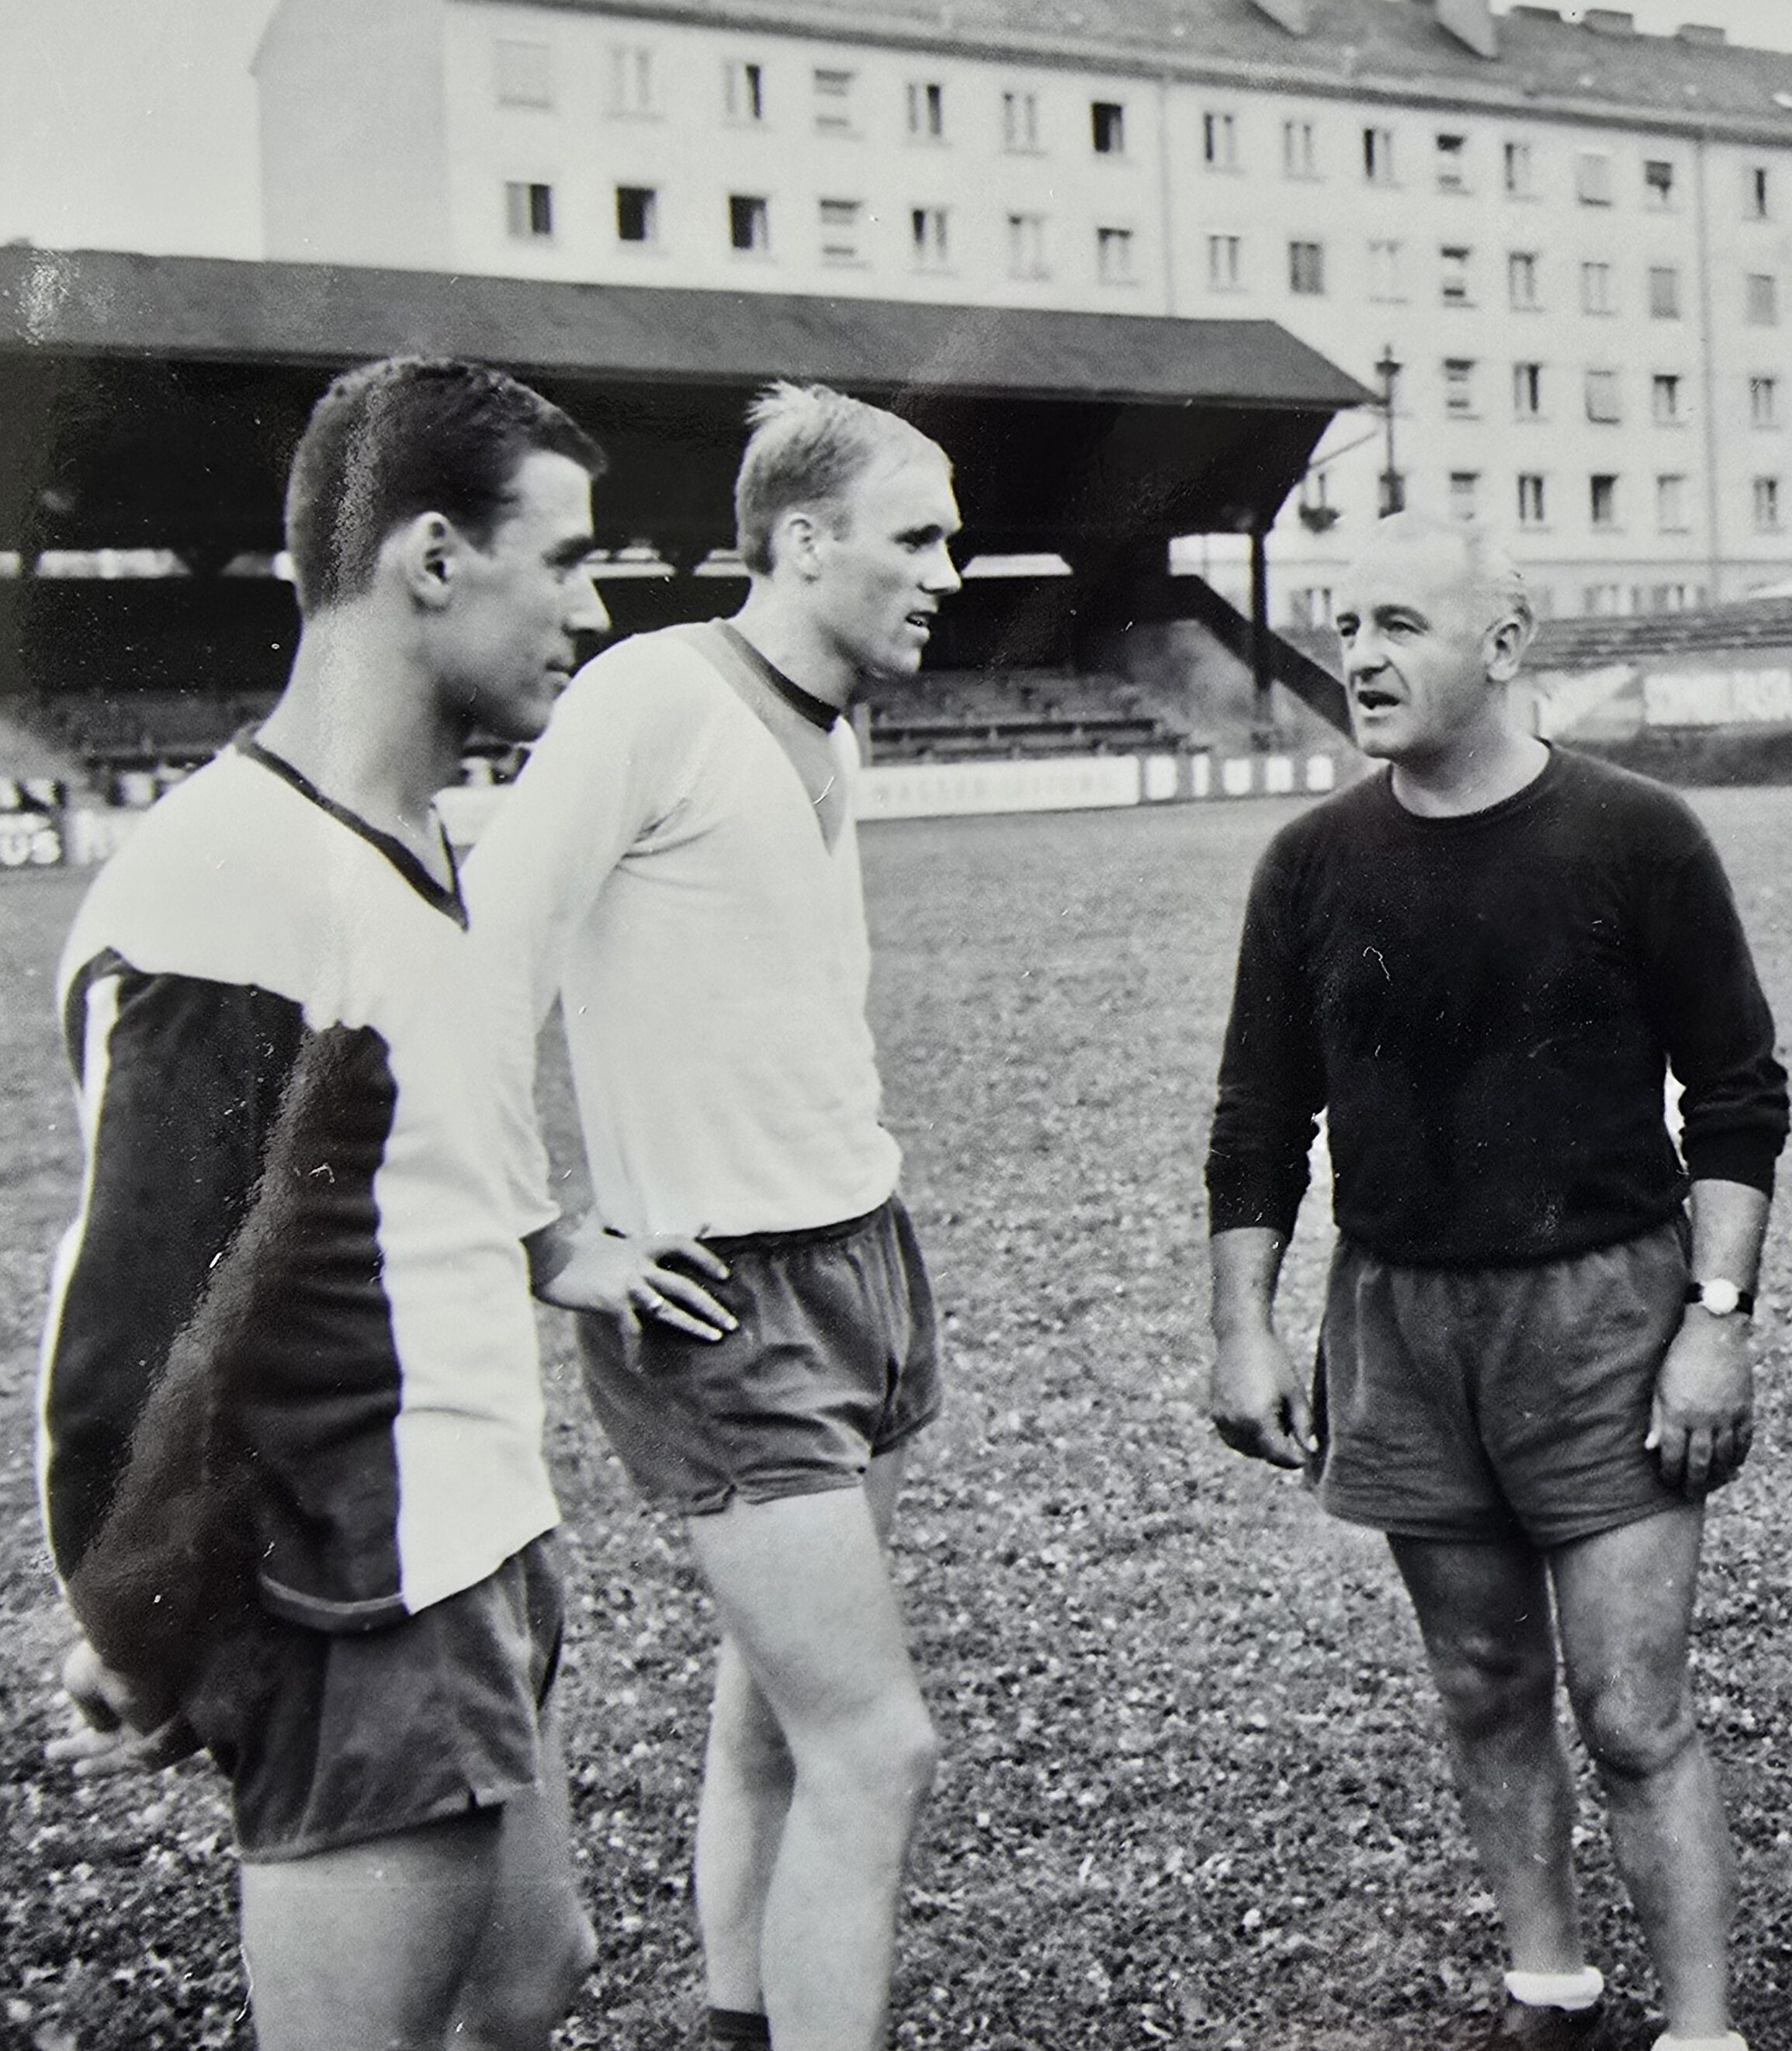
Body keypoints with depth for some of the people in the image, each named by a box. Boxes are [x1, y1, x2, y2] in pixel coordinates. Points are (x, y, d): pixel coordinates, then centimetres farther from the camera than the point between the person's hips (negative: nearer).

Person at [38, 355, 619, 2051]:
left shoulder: (396, 849, 9)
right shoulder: (237, 890, -23)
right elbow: (140, 1323, -22)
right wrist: (148, 1656, -12)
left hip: (475, 1580, 10)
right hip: (366, 1639, -10)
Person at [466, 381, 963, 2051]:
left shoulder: (831, 735, 12)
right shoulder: (656, 694, -15)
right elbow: (473, 974, -19)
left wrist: (856, 1190, 11)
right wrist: (551, 1246, -16)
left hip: (862, 1259, 8)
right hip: (722, 1303, -8)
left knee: (772, 1722, 16)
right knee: (875, 1753, -7)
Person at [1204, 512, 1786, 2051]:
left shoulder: (1634, 839, -6)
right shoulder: (1314, 864, 3)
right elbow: (1260, 1119, 9)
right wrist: (1243, 1327, 4)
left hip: (1601, 1314, -3)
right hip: (1397, 1323, 4)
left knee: (1636, 1716, -4)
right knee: (1488, 1695, 14)